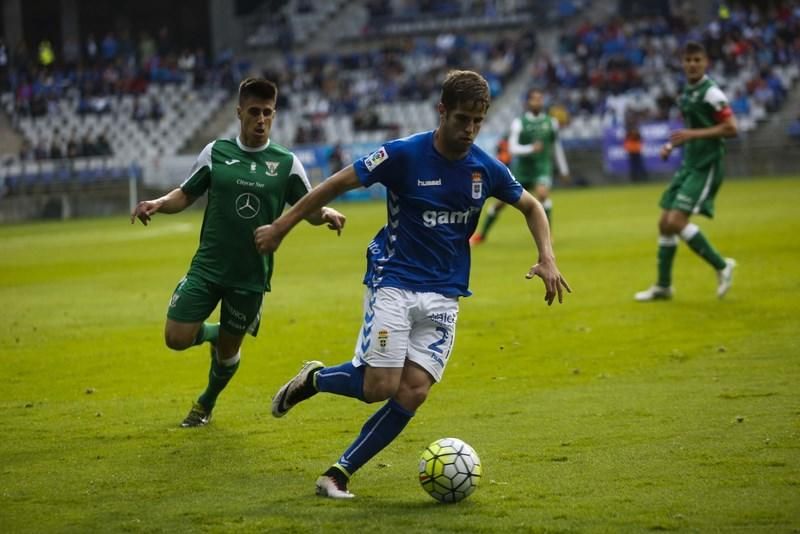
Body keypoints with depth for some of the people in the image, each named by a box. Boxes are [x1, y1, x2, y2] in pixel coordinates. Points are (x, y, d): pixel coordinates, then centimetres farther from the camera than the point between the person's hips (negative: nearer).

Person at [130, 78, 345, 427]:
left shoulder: (286, 163, -1)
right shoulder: (216, 152, 0)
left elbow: (309, 210, 5)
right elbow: (186, 195, 9)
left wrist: (327, 214, -17)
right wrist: (158, 204, -11)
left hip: (251, 276, 0)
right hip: (207, 267, 1)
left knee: (228, 348, 11)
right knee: (177, 339, -9)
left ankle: (207, 403, 41)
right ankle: (211, 333, 28)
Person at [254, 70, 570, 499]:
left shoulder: (486, 169, 0)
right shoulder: (404, 154, -12)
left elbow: (531, 207, 17)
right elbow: (337, 184, -5)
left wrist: (547, 258, 2)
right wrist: (280, 227, -4)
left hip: (443, 296, 4)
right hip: (394, 282, -4)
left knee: (414, 391, -9)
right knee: (380, 386, -16)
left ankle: (340, 473, 2)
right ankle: (313, 379, 16)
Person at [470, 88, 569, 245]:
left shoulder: (551, 122, 2)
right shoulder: (519, 123, -7)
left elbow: (557, 147, 16)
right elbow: (512, 148, -16)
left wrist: (563, 169, 21)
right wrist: (530, 148, -32)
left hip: (542, 167, 0)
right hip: (522, 168, 0)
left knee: (542, 193, -29)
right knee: (502, 201, 5)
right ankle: (482, 234, 24)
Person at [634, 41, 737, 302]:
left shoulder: (710, 93, -13)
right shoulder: (686, 93, 13)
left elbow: (730, 128, -18)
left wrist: (693, 134, -22)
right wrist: (673, 145, 10)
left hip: (706, 166, -9)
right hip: (689, 164, 9)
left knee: (676, 221, -17)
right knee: (665, 223, 8)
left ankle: (721, 266, -3)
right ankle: (663, 285, 18)